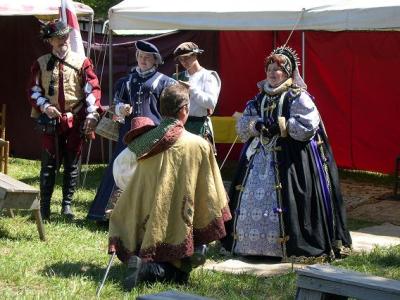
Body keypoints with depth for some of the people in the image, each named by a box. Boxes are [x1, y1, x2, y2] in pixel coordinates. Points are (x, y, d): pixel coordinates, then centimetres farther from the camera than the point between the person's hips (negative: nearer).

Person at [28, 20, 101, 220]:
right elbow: (33, 90, 6)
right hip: (50, 121, 0)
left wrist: (92, 114, -17)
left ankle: (67, 204, 15)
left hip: (75, 121, 0)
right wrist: (44, 106, -13)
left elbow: (93, 89, -4)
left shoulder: (81, 62, 1)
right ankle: (44, 206, 8)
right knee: (49, 164, 2)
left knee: (72, 164, 6)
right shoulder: (41, 64, 5)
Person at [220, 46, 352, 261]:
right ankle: (254, 245, 12)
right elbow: (242, 125, 14)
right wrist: (256, 125, -8)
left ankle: (290, 247, -5)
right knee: (251, 197, 3)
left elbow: (307, 126, -14)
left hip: (288, 158, -7)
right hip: (259, 154, 7)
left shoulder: (298, 97, -3)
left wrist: (279, 126, -15)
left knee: (283, 201, -11)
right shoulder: (260, 98, 17)